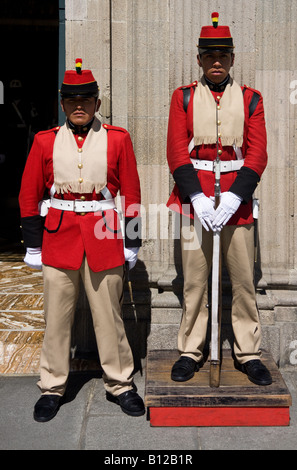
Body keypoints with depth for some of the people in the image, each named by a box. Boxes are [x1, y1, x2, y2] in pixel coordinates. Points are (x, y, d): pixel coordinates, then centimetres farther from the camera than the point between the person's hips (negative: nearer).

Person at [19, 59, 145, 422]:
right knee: (56, 316, 6)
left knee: (108, 314, 7)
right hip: (58, 237, 1)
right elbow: (29, 196, 7)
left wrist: (132, 242, 4)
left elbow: (131, 194, 5)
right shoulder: (45, 141, 4)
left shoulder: (117, 139, 3)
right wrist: (32, 245, 4)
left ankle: (119, 384, 22)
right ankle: (52, 388, 21)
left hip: (104, 237, 0)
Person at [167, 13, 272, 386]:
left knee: (243, 281, 5)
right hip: (194, 198, 0)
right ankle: (190, 352, 19)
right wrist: (197, 198, -14)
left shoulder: (250, 99, 7)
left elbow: (257, 155, -1)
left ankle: (248, 354, 18)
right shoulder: (183, 97, 6)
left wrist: (233, 197, -14)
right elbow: (176, 152, -3)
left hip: (236, 199, 1)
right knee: (194, 281, 6)